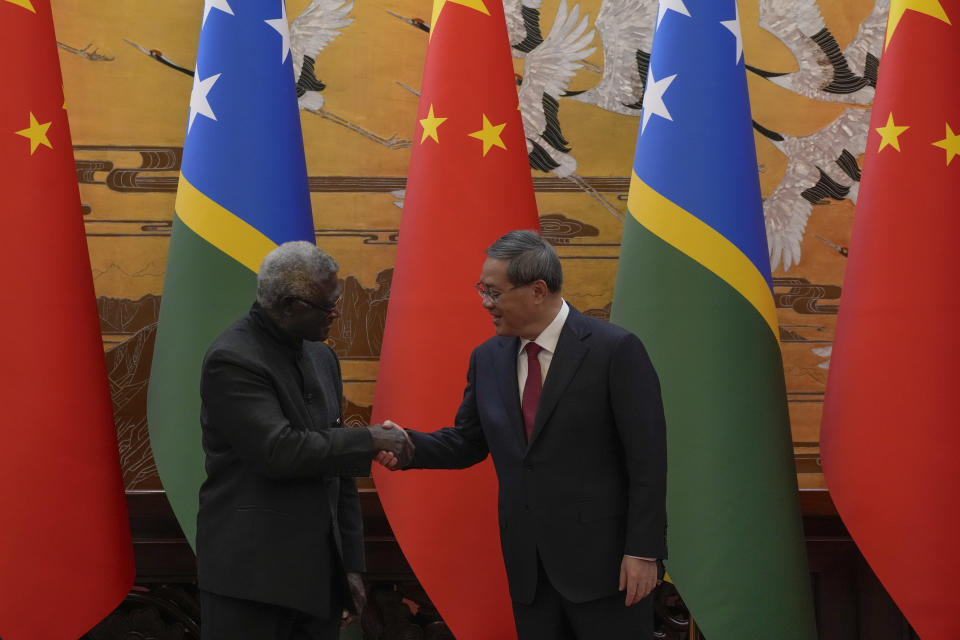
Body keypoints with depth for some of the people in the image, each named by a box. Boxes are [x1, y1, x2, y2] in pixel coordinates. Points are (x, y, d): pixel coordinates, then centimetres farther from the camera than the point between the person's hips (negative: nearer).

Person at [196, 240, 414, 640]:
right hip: (251, 574, -7)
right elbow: (279, 452, -22)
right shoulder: (231, 360, -12)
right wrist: (369, 441, -15)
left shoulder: (321, 357, 12)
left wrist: (351, 563, 12)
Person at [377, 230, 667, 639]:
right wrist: (409, 445, -4)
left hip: (601, 556, -5)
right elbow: (467, 442, 15)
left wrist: (643, 550, -14)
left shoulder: (614, 350, -11)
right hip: (526, 564, 6)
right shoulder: (488, 359, 7)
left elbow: (647, 457, -11)